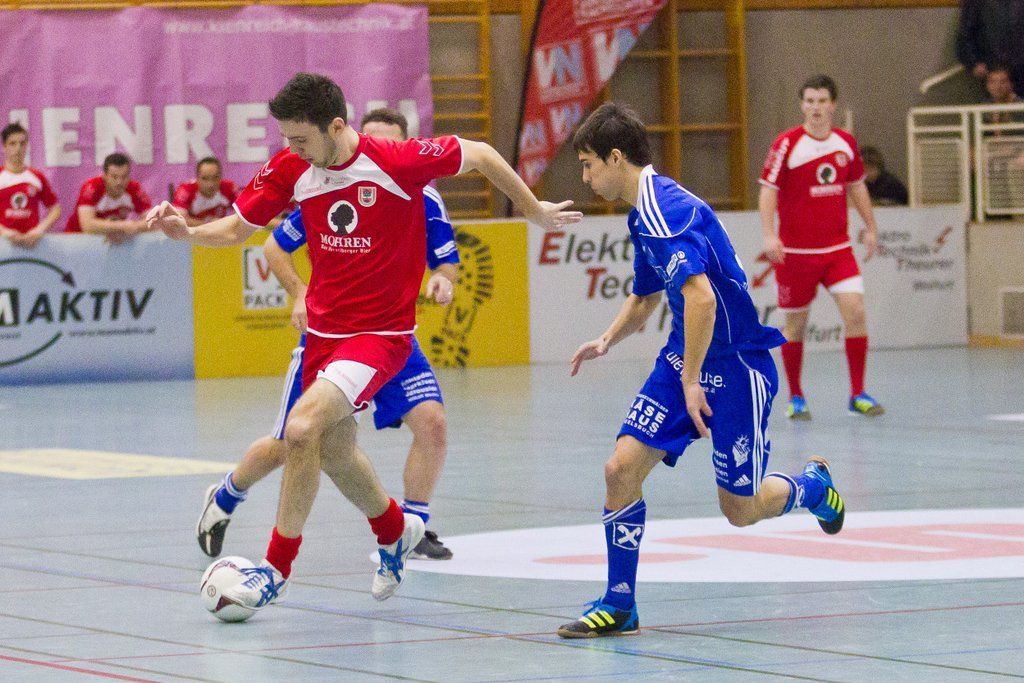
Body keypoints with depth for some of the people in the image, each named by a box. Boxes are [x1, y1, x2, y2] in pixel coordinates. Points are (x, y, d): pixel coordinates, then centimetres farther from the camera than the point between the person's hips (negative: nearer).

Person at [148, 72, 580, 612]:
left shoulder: (397, 162, -20)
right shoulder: (291, 168, -6)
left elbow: (480, 155, -6)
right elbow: (237, 228, 5)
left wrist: (534, 212, 6)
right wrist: (186, 231, -16)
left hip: (380, 332, -6)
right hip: (323, 329, 6)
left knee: (303, 427, -24)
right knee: (334, 452, 19)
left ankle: (276, 568, -11)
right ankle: (394, 531, 50)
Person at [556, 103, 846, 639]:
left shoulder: (665, 209, -21)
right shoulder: (643, 215, 11)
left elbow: (701, 296, -32)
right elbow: (645, 297, 27)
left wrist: (692, 381, -26)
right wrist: (607, 340, 10)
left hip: (735, 367, -9)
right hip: (683, 359, 9)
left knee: (740, 510, 1)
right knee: (622, 467, -7)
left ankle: (813, 485, 33)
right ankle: (618, 605, 1)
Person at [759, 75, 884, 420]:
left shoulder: (846, 143, 5)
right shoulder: (787, 144, -9)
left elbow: (856, 186, 19)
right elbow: (768, 189, -10)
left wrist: (871, 227, 19)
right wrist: (769, 235, -21)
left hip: (838, 248, 3)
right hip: (796, 251, -3)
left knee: (855, 311, -11)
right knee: (795, 324, 4)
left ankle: (858, 394, -2)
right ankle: (796, 398, 19)